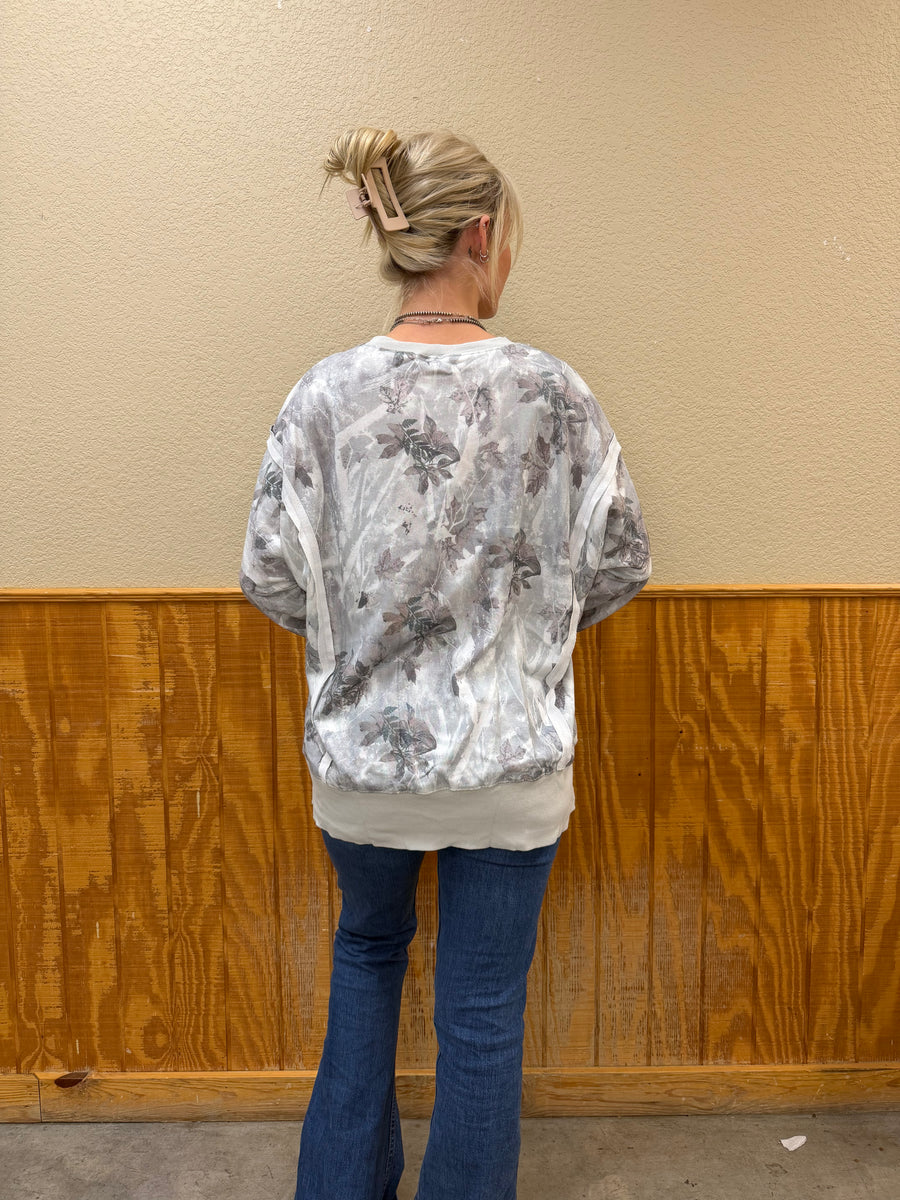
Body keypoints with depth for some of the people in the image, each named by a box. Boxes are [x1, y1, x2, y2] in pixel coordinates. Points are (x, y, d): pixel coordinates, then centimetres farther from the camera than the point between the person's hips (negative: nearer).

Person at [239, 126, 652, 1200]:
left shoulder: (324, 395, -9)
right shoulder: (551, 390, -11)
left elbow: (270, 576, -6)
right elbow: (619, 560, -4)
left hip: (362, 751, 3)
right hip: (510, 756, -2)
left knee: (367, 952, 29)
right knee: (483, 1011, 16)